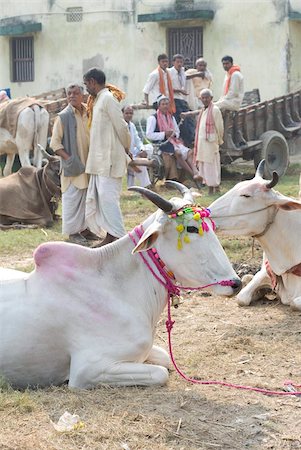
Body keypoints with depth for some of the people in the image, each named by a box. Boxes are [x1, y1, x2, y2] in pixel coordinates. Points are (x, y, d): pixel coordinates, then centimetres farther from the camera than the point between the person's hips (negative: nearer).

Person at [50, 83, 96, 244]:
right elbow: (55, 143, -8)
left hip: (88, 165, 5)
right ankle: (72, 232, 6)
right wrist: (69, 159, -17)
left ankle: (84, 228, 22)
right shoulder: (63, 116, -8)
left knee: (87, 198, 10)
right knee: (73, 198, -3)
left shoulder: (88, 114, 6)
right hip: (73, 166, -5)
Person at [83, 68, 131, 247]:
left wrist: (126, 149, -3)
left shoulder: (108, 99, -12)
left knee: (108, 198, -10)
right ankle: (110, 237, 15)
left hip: (109, 160, -10)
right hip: (99, 161, 10)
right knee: (95, 198, 10)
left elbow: (121, 127, -15)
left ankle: (120, 238, -7)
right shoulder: (99, 100, 18)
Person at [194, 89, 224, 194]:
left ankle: (213, 188, -2)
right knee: (203, 165, 9)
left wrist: (219, 141, -1)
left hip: (210, 141, -8)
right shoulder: (203, 111, 15)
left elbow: (219, 127, -7)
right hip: (201, 141, 8)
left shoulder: (215, 110, -9)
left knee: (211, 165, -6)